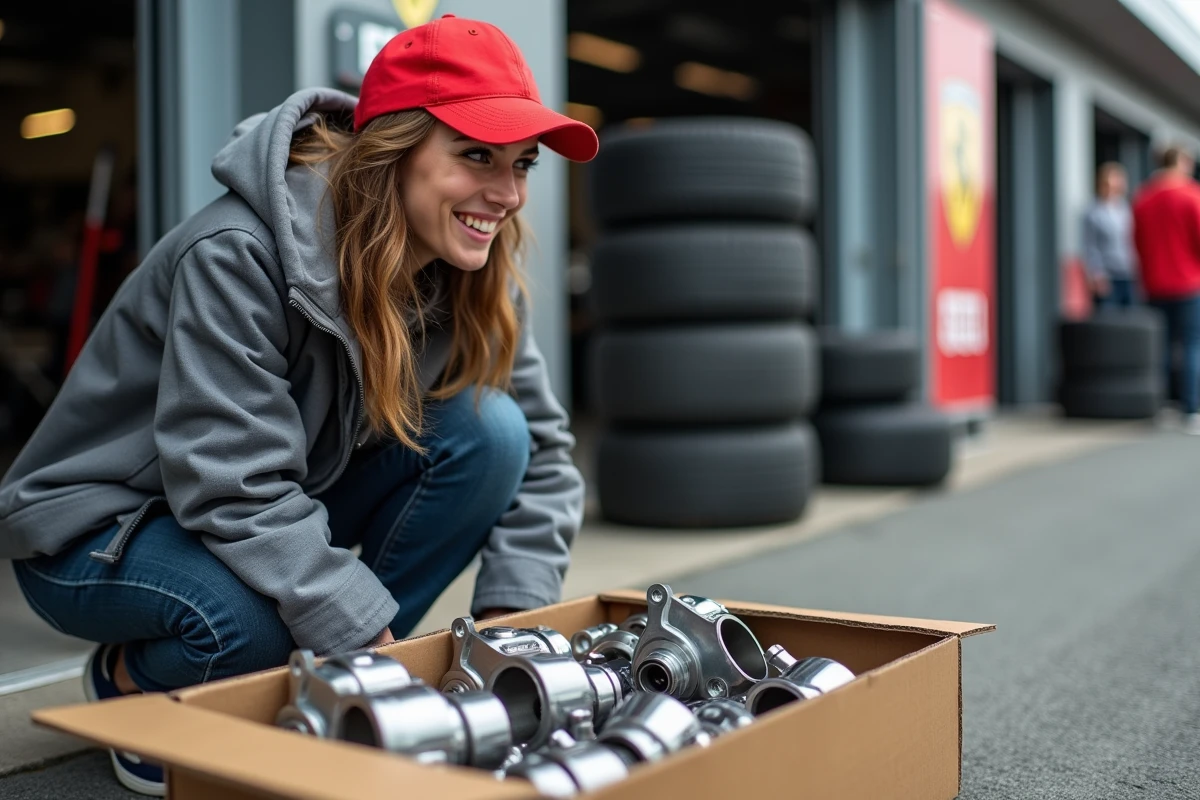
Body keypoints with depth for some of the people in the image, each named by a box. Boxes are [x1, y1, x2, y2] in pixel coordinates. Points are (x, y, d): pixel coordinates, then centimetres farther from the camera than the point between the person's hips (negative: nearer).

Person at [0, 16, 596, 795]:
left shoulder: (469, 268, -11)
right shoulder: (236, 256, -30)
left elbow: (538, 444, -8)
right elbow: (235, 488, -33)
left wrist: (514, 617, -19)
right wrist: (376, 643, -32)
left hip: (291, 511, 6)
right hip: (103, 526, -5)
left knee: (488, 434, -18)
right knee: (246, 621, -39)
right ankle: (128, 677, -1)